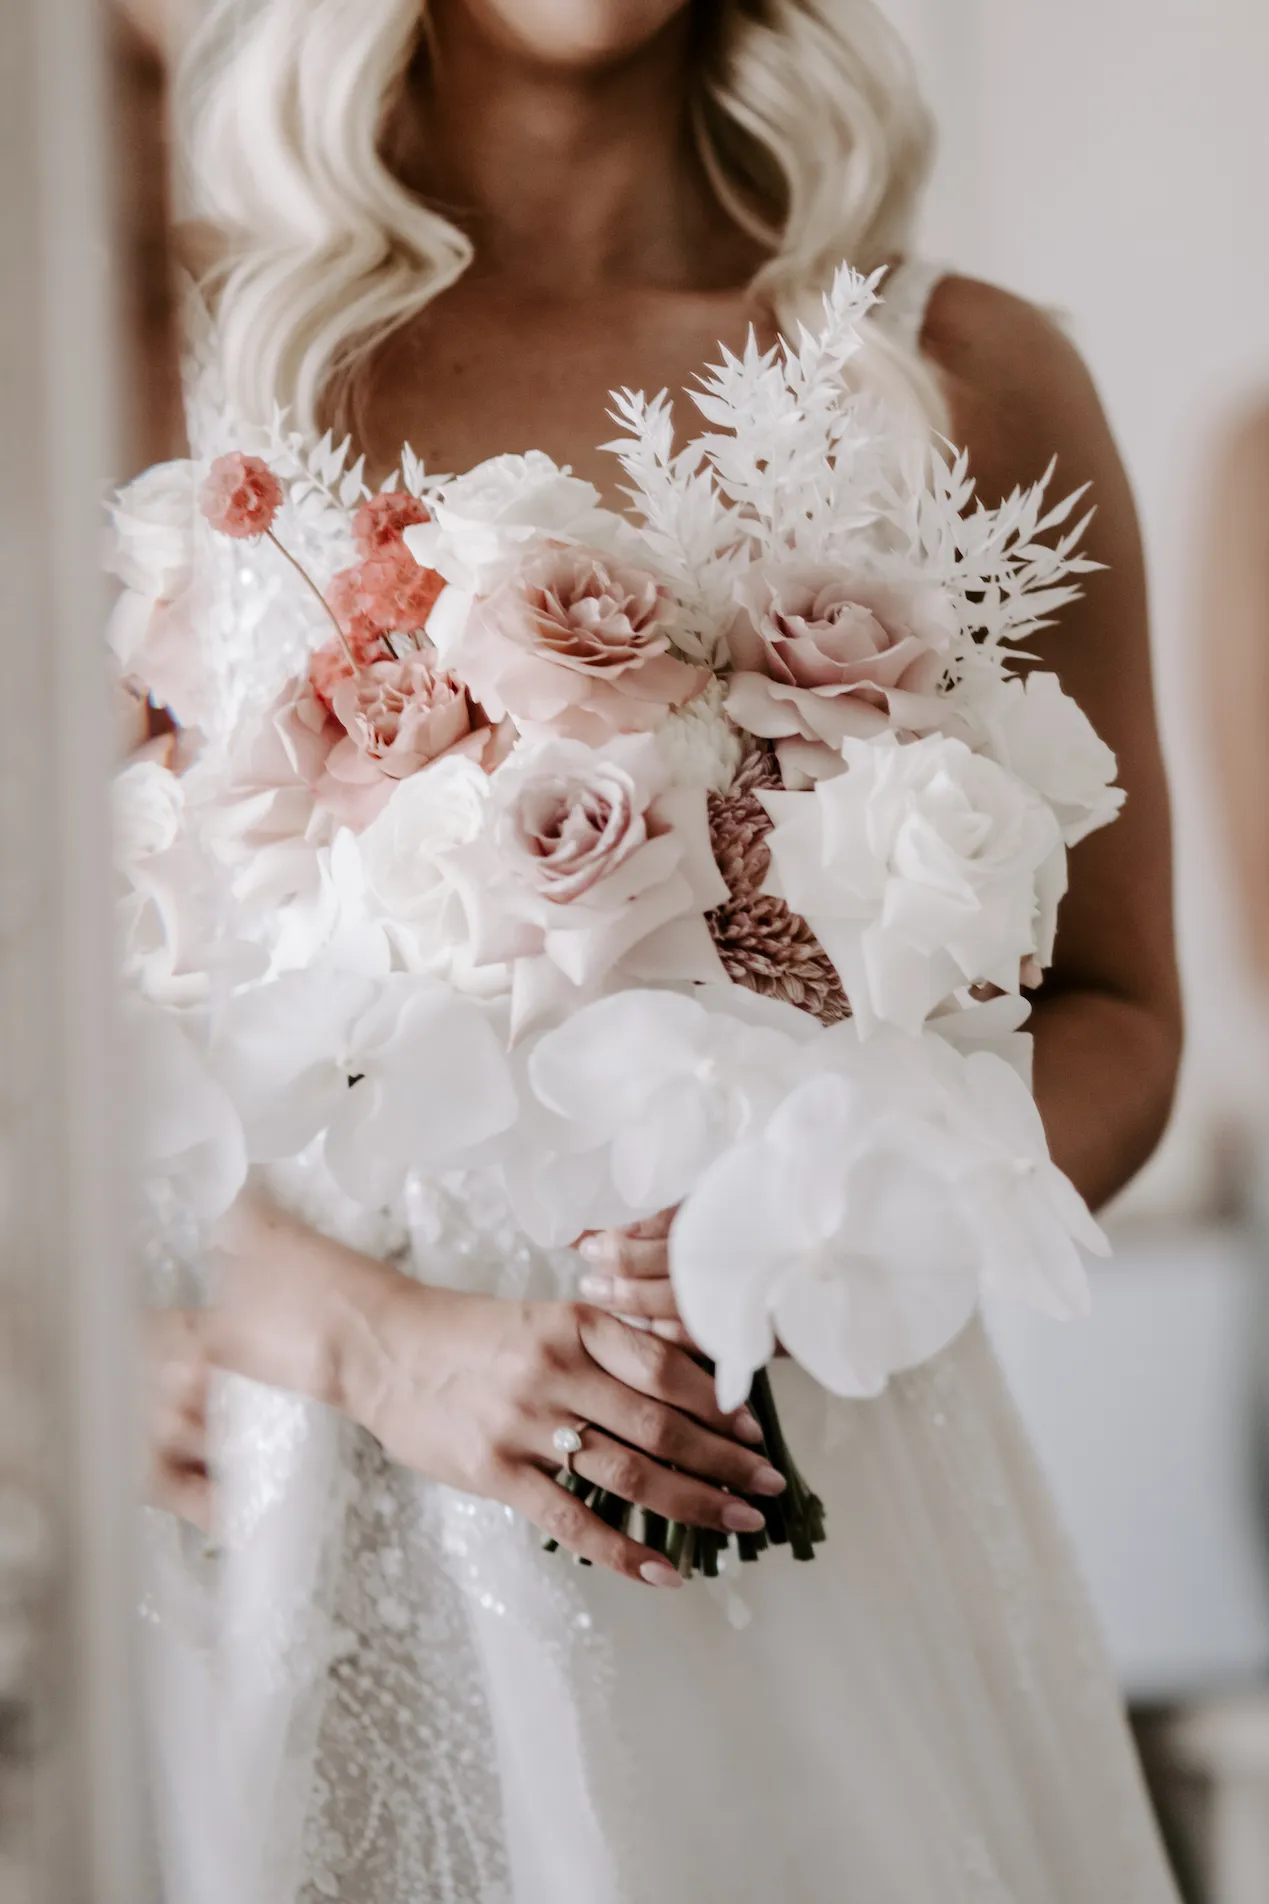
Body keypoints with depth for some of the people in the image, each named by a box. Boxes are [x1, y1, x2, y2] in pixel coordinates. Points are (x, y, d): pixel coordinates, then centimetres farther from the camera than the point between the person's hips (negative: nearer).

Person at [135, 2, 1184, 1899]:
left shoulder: (964, 384, 3)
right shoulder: (194, 366, 1)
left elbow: (1113, 1012, 7)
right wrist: (378, 1342, -15)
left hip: (801, 1494, 1)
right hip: (326, 1508, 0)